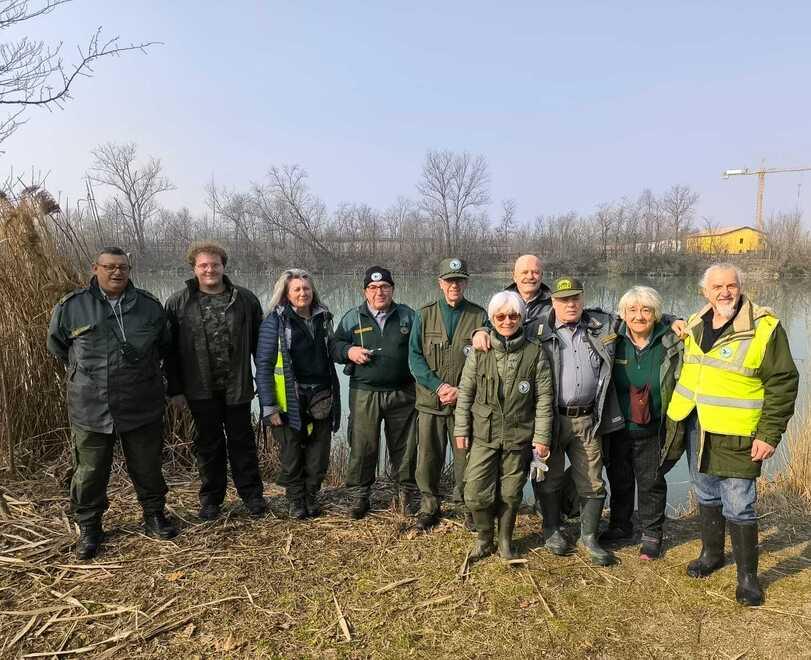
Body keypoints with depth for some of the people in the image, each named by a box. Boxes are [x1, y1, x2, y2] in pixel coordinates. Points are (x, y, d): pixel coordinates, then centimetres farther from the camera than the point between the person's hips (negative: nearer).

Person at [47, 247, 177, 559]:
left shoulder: (149, 305, 2)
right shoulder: (70, 307, -3)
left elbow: (164, 344, 17)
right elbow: (57, 345, 12)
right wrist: (87, 371, 13)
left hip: (143, 407, 1)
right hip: (90, 408, -1)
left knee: (147, 468, 13)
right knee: (90, 472, 9)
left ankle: (154, 515, 33)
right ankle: (88, 527, 30)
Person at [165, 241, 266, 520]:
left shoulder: (245, 299, 1)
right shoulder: (178, 303, 0)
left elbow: (258, 342, 5)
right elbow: (170, 349, 1)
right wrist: (175, 389, -2)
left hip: (237, 386, 0)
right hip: (201, 389, 0)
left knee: (242, 440, 10)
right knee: (208, 444, 12)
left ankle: (252, 494, 24)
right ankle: (211, 498, 28)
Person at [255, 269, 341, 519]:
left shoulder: (323, 318, 9)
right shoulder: (276, 321, -5)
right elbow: (263, 365, -8)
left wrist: (334, 397, 13)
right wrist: (269, 407, -12)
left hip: (321, 399, 4)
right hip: (290, 401, -4)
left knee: (319, 455, 9)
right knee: (292, 455, 6)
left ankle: (311, 496, 29)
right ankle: (296, 500, 26)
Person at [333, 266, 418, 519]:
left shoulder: (407, 315, 6)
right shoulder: (353, 318, 4)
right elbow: (334, 346, 10)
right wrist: (349, 352, -12)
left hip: (402, 393, 1)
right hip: (364, 394, 0)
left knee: (404, 445, 9)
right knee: (362, 446, 4)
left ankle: (406, 491, 27)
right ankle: (359, 495, 22)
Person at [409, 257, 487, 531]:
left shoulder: (479, 316, 1)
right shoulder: (424, 315, 4)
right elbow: (414, 357, -1)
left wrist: (461, 391, -12)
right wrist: (438, 386, -13)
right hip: (430, 401, 1)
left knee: (466, 456, 6)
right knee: (428, 457, 9)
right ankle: (428, 507, 27)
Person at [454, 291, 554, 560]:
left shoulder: (535, 353, -4)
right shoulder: (479, 351, -2)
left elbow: (544, 398, -1)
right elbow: (465, 392, 3)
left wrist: (542, 436, -3)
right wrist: (461, 429, 3)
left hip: (518, 436, 0)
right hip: (484, 434, 1)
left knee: (511, 494, 11)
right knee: (476, 492, -1)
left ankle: (505, 540, 35)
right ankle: (484, 538, 25)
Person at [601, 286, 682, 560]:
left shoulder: (671, 344, -9)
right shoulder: (613, 341, -7)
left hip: (652, 431, -1)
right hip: (617, 427, 2)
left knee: (651, 483, 13)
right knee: (619, 480, 18)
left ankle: (651, 535, 32)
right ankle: (620, 525, 39)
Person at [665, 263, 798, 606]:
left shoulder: (764, 327, -12)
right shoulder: (695, 325, 6)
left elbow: (783, 383, -11)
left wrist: (770, 435, -14)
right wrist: (676, 418, 16)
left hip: (736, 436, -6)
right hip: (697, 430, 6)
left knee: (738, 507, 0)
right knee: (706, 497, 19)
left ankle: (747, 575, 19)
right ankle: (711, 554, 38)